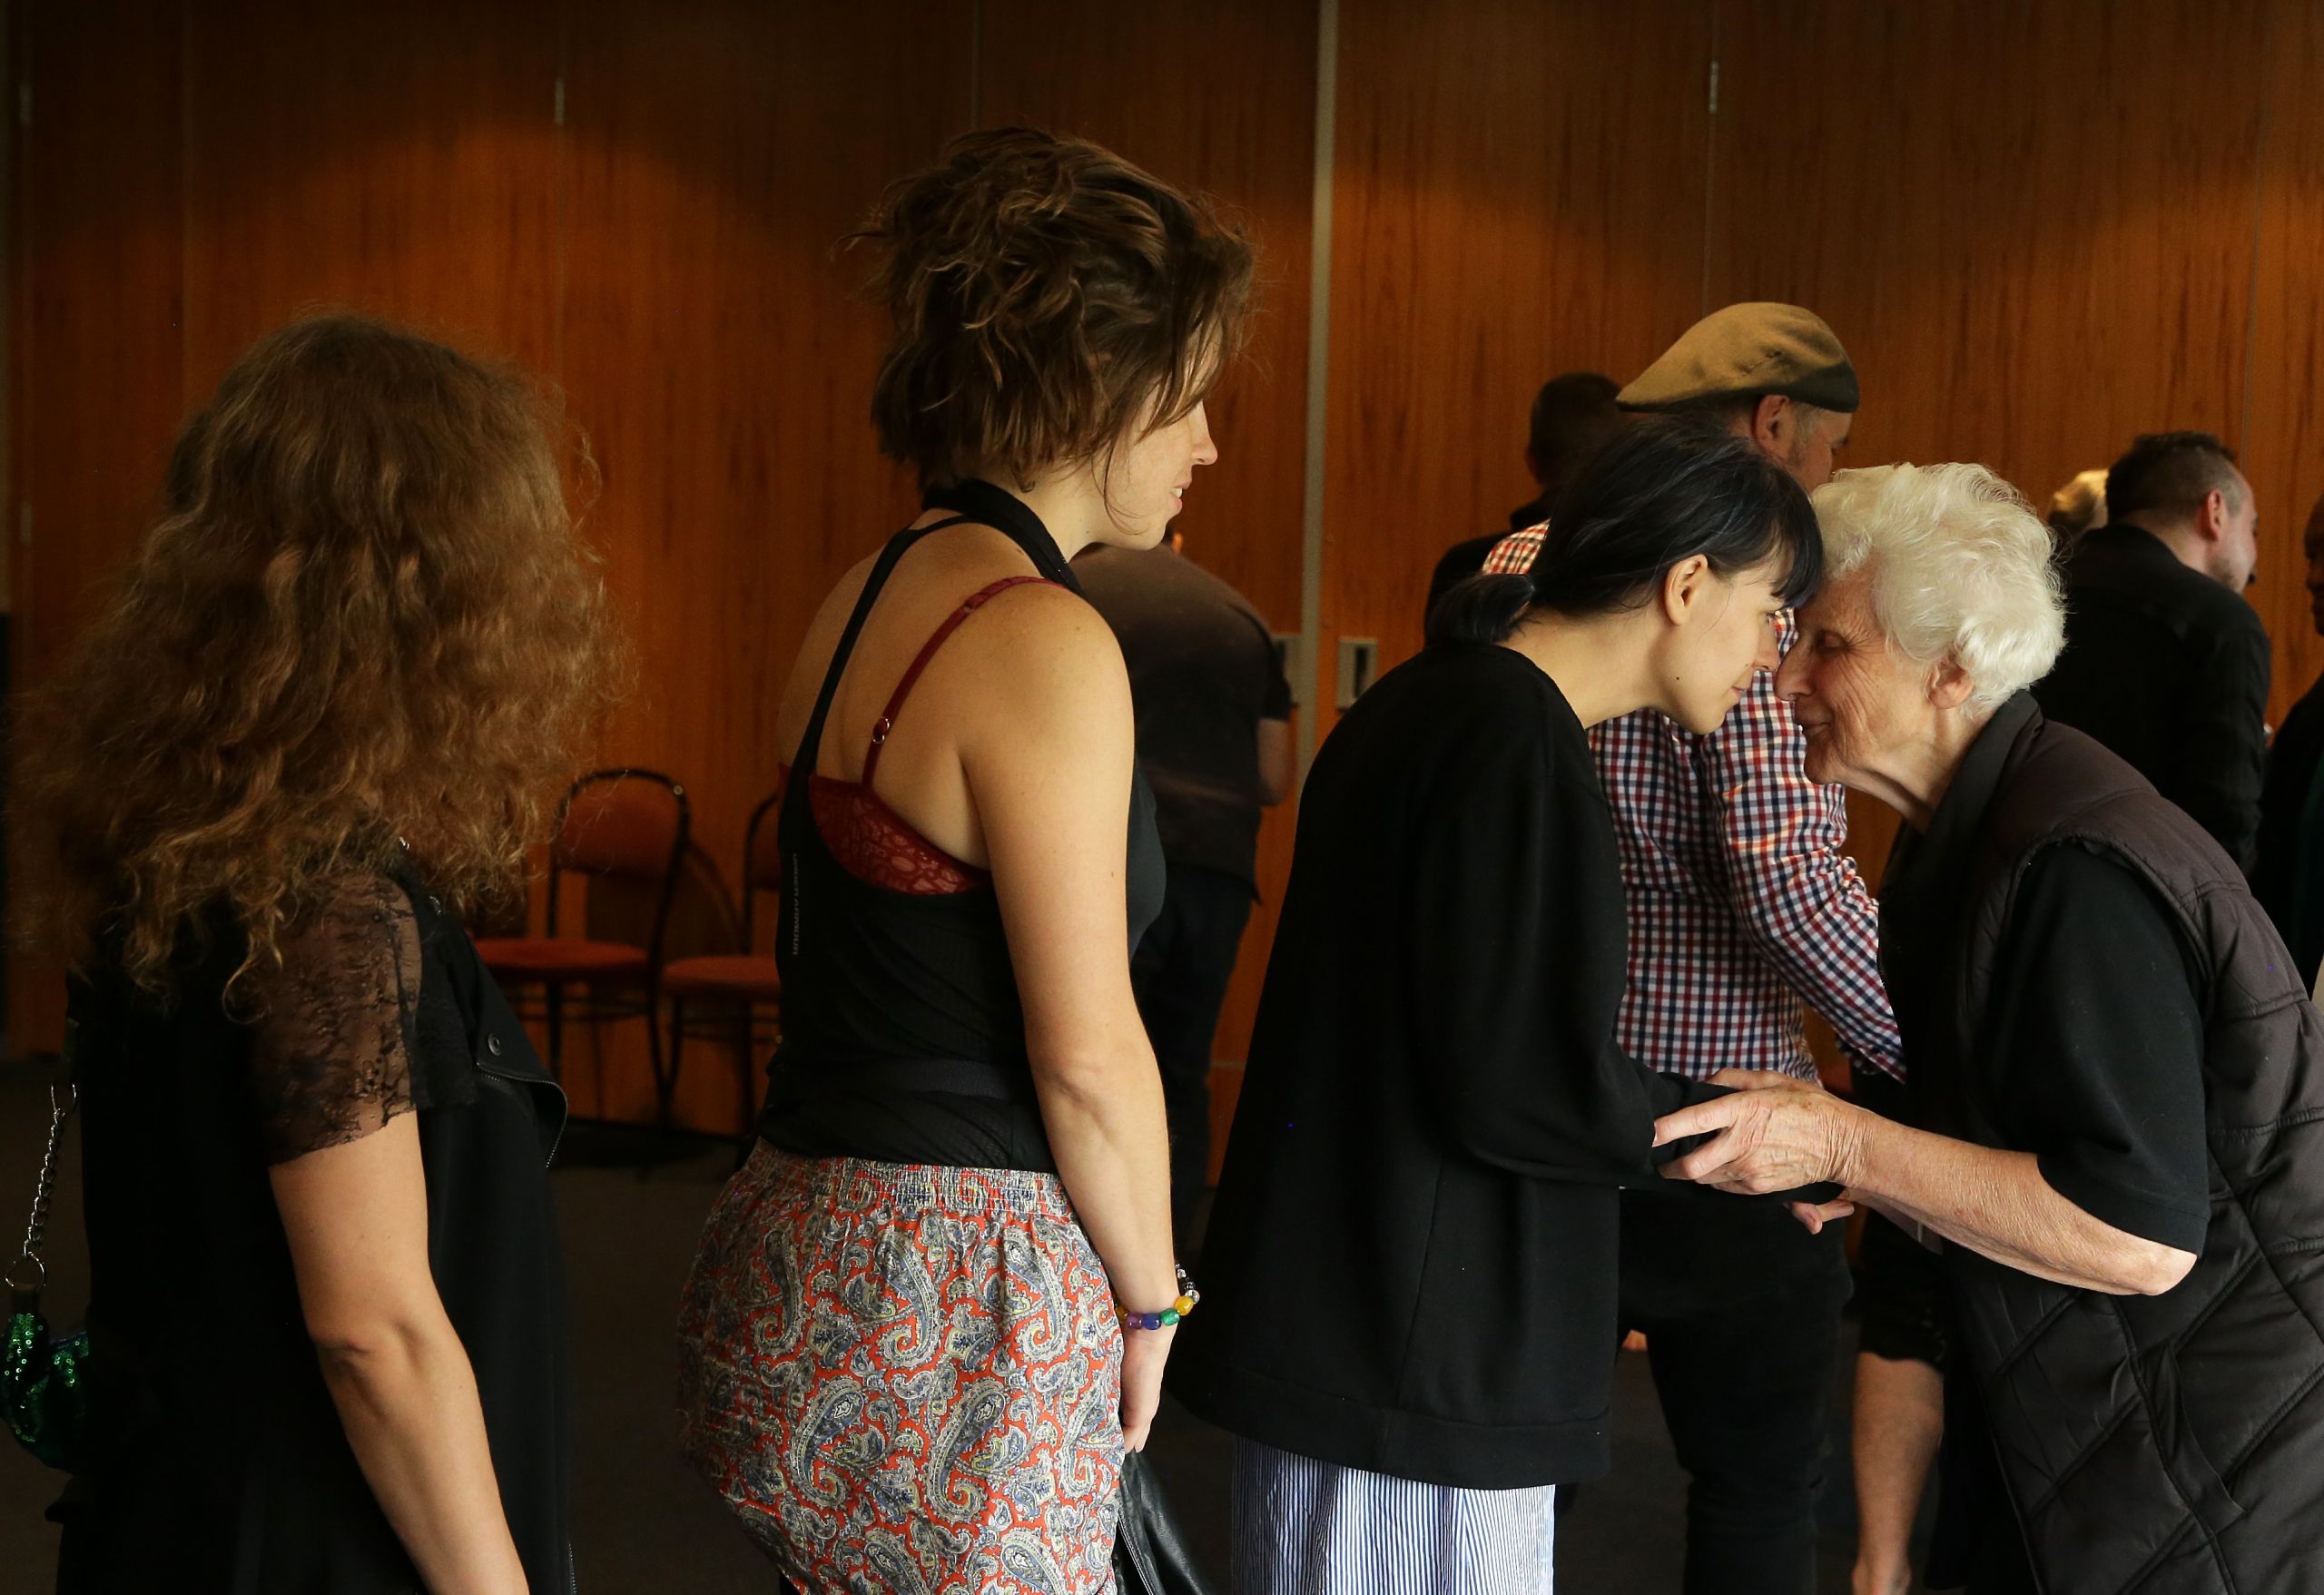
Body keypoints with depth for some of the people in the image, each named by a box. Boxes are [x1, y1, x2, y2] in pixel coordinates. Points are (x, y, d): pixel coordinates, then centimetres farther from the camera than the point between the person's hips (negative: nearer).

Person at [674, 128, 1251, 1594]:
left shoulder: (873, 599, 12)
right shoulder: (1047, 645, -16)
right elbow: (1088, 1052, -16)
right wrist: (1148, 1299, -1)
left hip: (810, 1252, 9)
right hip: (953, 1308, -9)